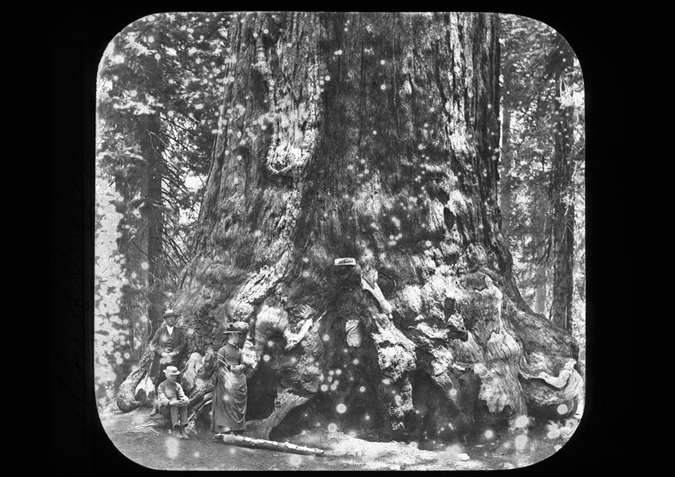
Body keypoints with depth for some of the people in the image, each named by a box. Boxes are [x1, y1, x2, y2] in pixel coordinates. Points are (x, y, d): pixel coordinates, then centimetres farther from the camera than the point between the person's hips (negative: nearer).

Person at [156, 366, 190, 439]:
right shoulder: (161, 386, -3)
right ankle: (176, 430, -45)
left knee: (184, 403, -29)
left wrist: (185, 400, -33)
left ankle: (182, 428, -39)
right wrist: (171, 403, -41)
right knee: (174, 404, -35)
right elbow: (162, 400, -18)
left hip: (176, 410, 3)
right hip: (165, 409, -3)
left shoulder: (178, 386, 10)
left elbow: (183, 396, -6)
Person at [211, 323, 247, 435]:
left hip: (238, 378, 5)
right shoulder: (222, 350, -1)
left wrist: (241, 367, -2)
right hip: (226, 378, -5)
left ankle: (238, 427, 5)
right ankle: (225, 426, -10)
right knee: (227, 401, -11)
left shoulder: (239, 351, 16)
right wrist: (231, 367, -13)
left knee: (238, 402, 2)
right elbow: (220, 365, -5)